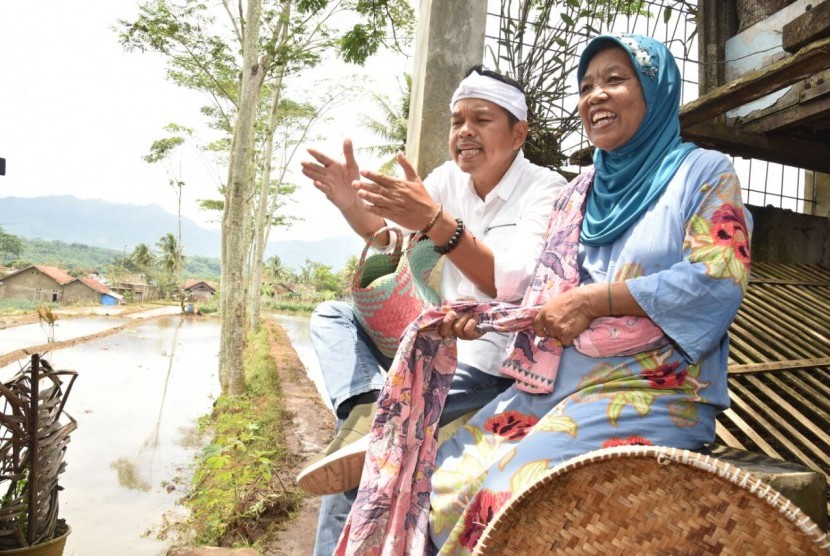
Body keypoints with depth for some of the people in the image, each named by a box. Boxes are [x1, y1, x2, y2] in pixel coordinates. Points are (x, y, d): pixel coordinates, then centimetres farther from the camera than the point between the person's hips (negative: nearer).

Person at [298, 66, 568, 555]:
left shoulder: (545, 190, -10)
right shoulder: (450, 177, 9)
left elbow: (514, 286, -26)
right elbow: (390, 240, 2)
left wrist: (435, 222, -40)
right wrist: (353, 206, -21)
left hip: (498, 357, -7)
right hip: (441, 344, 7)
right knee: (332, 316, -6)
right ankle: (365, 410, -29)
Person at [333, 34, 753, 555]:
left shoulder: (705, 174, 3)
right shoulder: (577, 195, 19)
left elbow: (719, 278, -12)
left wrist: (594, 300, -15)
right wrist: (482, 316, -1)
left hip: (652, 391, -5)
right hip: (553, 383, 6)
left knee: (515, 497, -26)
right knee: (442, 481, -10)